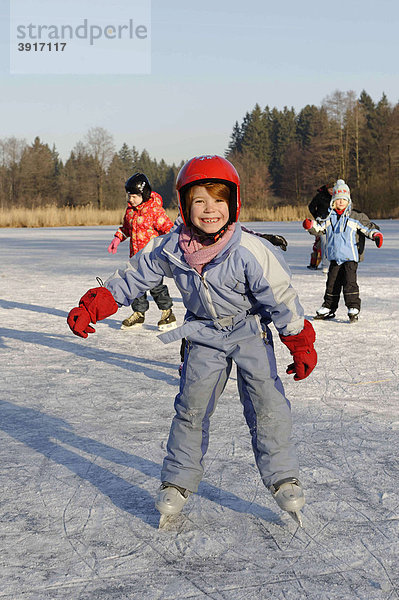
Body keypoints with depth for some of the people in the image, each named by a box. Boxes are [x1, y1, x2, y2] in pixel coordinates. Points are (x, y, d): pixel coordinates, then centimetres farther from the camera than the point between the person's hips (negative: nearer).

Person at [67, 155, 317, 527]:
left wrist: (301, 346, -10)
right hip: (203, 335, 2)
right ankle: (177, 483, 14)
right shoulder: (170, 249, -15)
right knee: (191, 407, 0)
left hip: (250, 332, -2)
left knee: (267, 405, -7)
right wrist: (90, 308, -5)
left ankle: (283, 480, 11)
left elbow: (281, 297, -16)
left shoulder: (249, 251, -25)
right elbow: (131, 279, -2)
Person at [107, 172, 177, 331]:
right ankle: (138, 314, 23)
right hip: (136, 255, 7)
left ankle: (167, 313, 9)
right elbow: (126, 228, 24)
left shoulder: (155, 209, -12)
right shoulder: (130, 209, 10)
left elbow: (167, 227, -11)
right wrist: (118, 238, 12)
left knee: (155, 284, -6)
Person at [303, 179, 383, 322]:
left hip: (350, 257, -3)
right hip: (334, 257, 4)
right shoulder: (329, 217, 9)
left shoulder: (355, 217, 1)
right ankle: (328, 308, 21)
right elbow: (319, 229, 11)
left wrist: (376, 235, -13)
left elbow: (368, 227, 4)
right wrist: (311, 225, -9)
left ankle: (353, 308, -6)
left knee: (350, 282, -11)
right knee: (332, 283, 10)